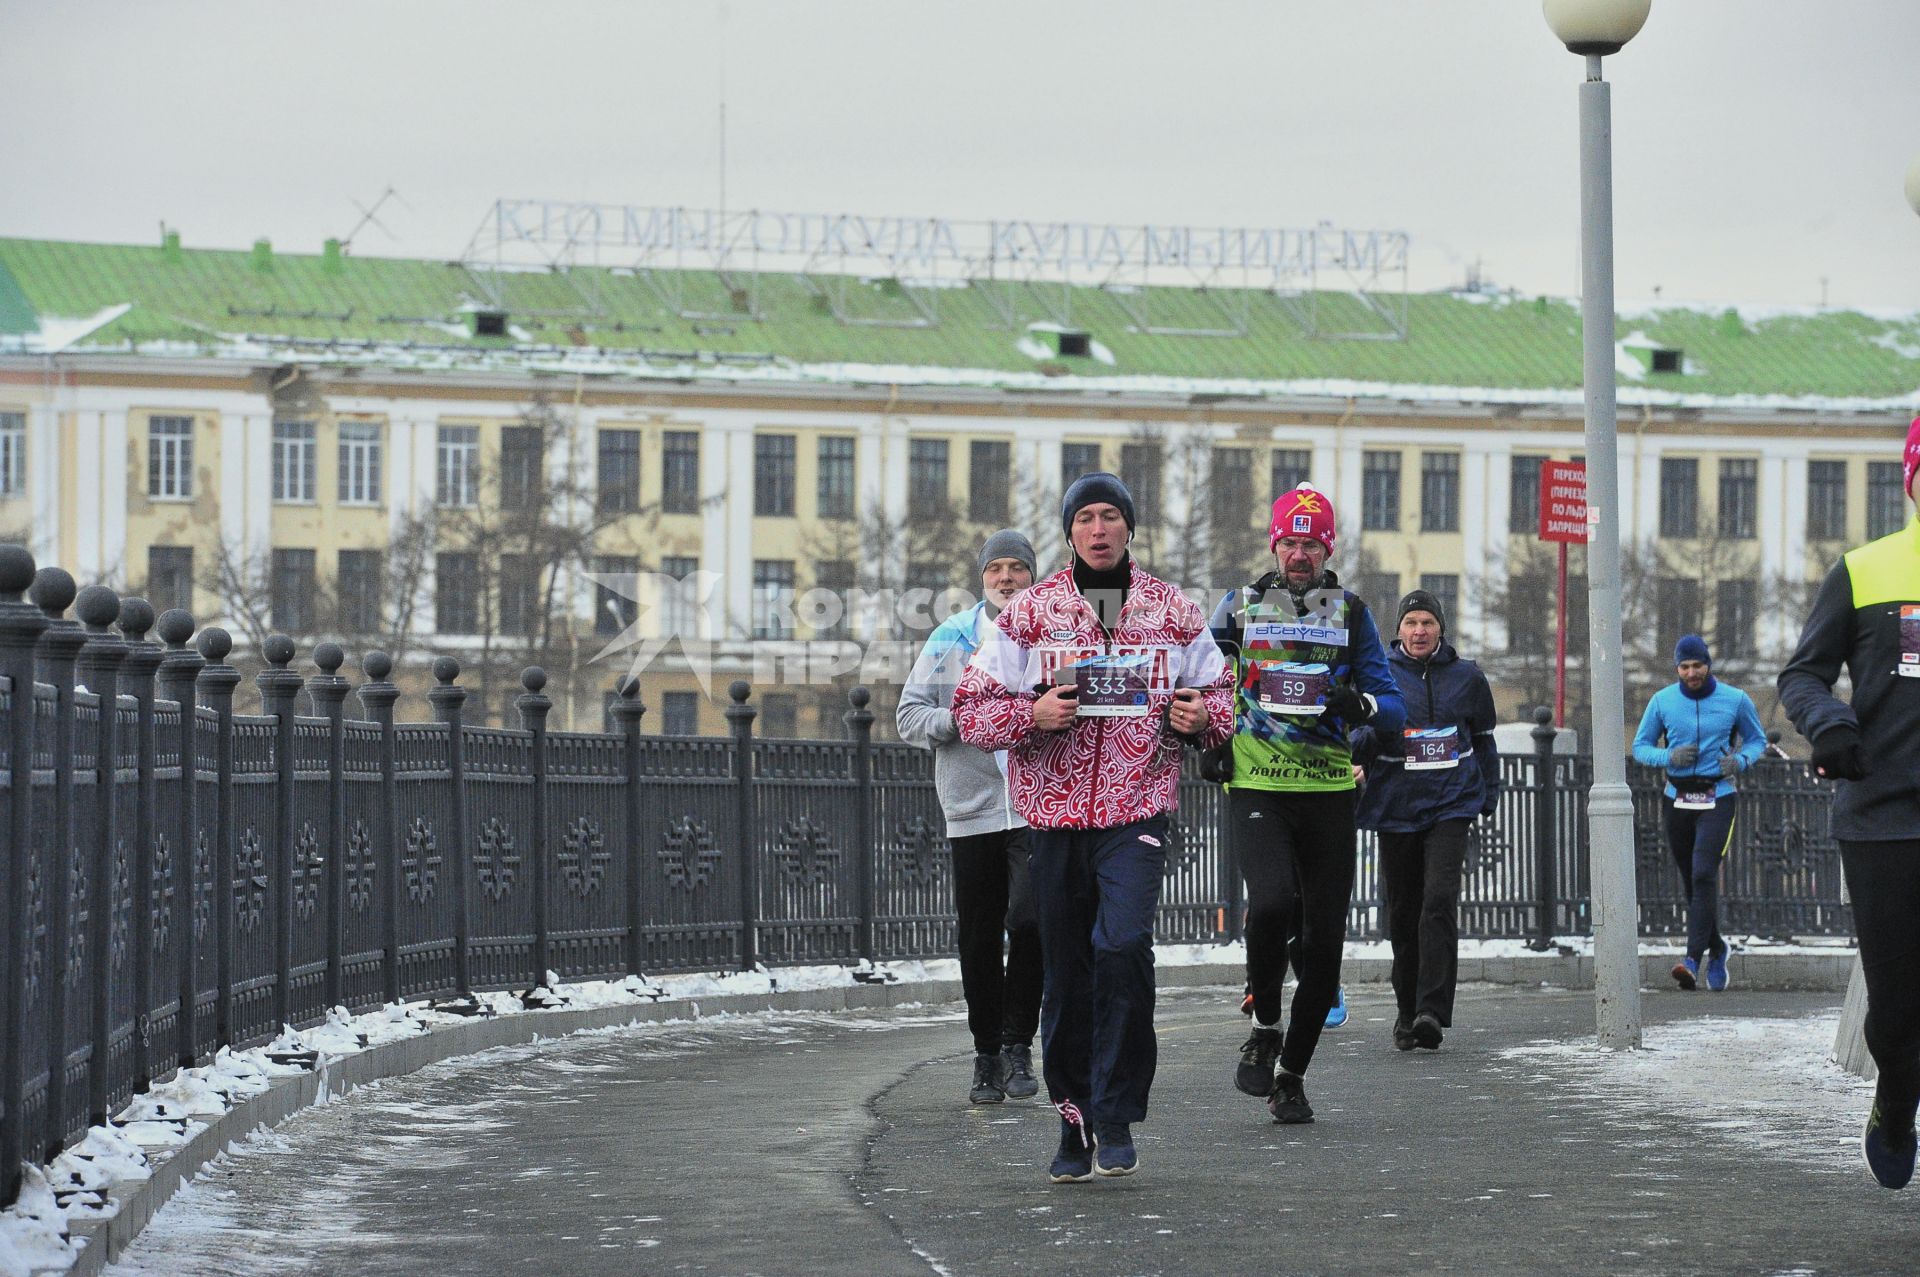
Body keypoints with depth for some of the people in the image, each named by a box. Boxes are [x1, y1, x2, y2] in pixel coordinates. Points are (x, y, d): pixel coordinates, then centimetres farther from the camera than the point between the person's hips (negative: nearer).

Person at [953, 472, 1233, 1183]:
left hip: (1138, 810, -1)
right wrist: (1033, 713, -16)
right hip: (1055, 811, 1)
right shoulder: (1029, 614, 5)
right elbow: (971, 710, 3)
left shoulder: (1174, 614, 8)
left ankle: (1118, 1116, -10)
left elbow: (1220, 692, 18)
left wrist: (1203, 714, -5)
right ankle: (1076, 1126, 18)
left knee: (1124, 947, -21)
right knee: (1066, 977, 5)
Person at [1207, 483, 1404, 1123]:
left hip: (1329, 791, 2)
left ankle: (1291, 1076, 16)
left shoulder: (1352, 614, 8)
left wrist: (1360, 704, -15)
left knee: (1324, 938, 2)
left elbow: (1392, 705, 7)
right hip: (1256, 787, -2)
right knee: (1272, 903, -26)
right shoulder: (1239, 608, 8)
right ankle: (1264, 1028, -2)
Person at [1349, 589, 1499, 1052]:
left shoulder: (1466, 678, 8)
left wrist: (1488, 798, 17)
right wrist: (1377, 729, -20)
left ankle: (1432, 1011, -21)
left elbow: (1483, 740, 20)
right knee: (1402, 912, 6)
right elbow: (1356, 746, 2)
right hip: (1395, 806, 1)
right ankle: (1407, 1011, 20)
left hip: (1451, 804, -1)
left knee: (1439, 903, -16)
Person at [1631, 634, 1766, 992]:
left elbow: (1757, 738, 12)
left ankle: (1693, 958, -24)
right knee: (1691, 881, 10)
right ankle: (1716, 949, 32)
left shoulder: (1735, 700, -1)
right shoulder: (1662, 701, 2)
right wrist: (1669, 756, -13)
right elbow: (1640, 747, 8)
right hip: (1677, 799, 3)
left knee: (1704, 875, -18)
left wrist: (1741, 759, -10)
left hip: (1718, 799, -3)